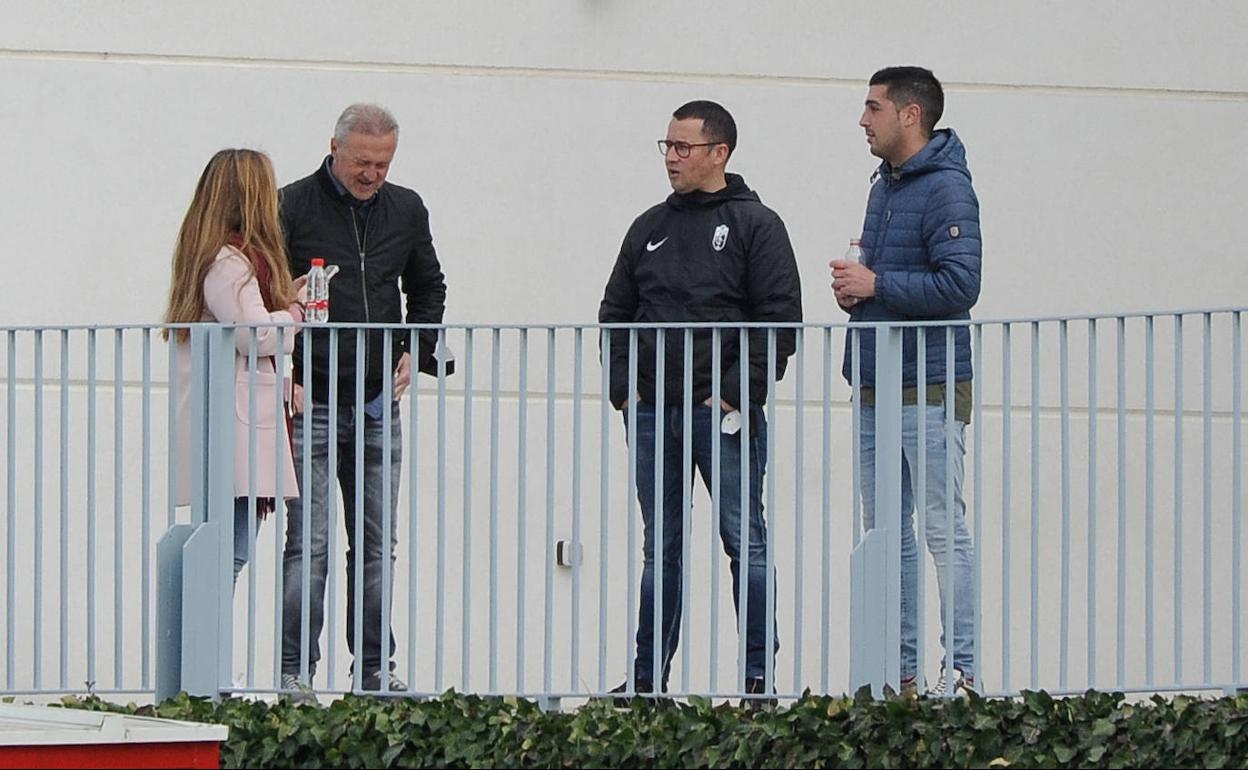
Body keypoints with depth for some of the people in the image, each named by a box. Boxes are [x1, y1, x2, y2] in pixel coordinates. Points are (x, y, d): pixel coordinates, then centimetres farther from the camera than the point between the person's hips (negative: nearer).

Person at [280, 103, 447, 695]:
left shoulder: (406, 211, 9)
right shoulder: (294, 207, -5)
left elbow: (428, 289, 25)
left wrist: (416, 352, 11)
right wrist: (284, 378, -9)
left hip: (378, 406, 5)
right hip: (310, 403, -5)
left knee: (377, 546, 8)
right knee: (309, 547, -8)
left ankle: (375, 667, 14)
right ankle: (294, 671, -5)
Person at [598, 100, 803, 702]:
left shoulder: (755, 225, -1)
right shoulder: (651, 228, 15)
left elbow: (780, 319, -7)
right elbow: (616, 312, 19)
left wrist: (737, 393, -13)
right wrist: (623, 387, 5)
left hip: (723, 411, -5)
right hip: (652, 414, 5)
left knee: (744, 542, -4)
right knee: (660, 549, 9)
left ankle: (760, 675, -2)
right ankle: (648, 676, 13)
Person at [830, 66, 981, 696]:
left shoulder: (946, 189, -11)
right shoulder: (884, 187, 17)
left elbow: (960, 284, -21)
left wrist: (875, 285, -15)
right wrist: (853, 287, 5)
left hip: (930, 389, -9)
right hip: (877, 388, 9)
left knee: (945, 531, -8)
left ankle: (962, 672, -6)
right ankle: (898, 670, 16)